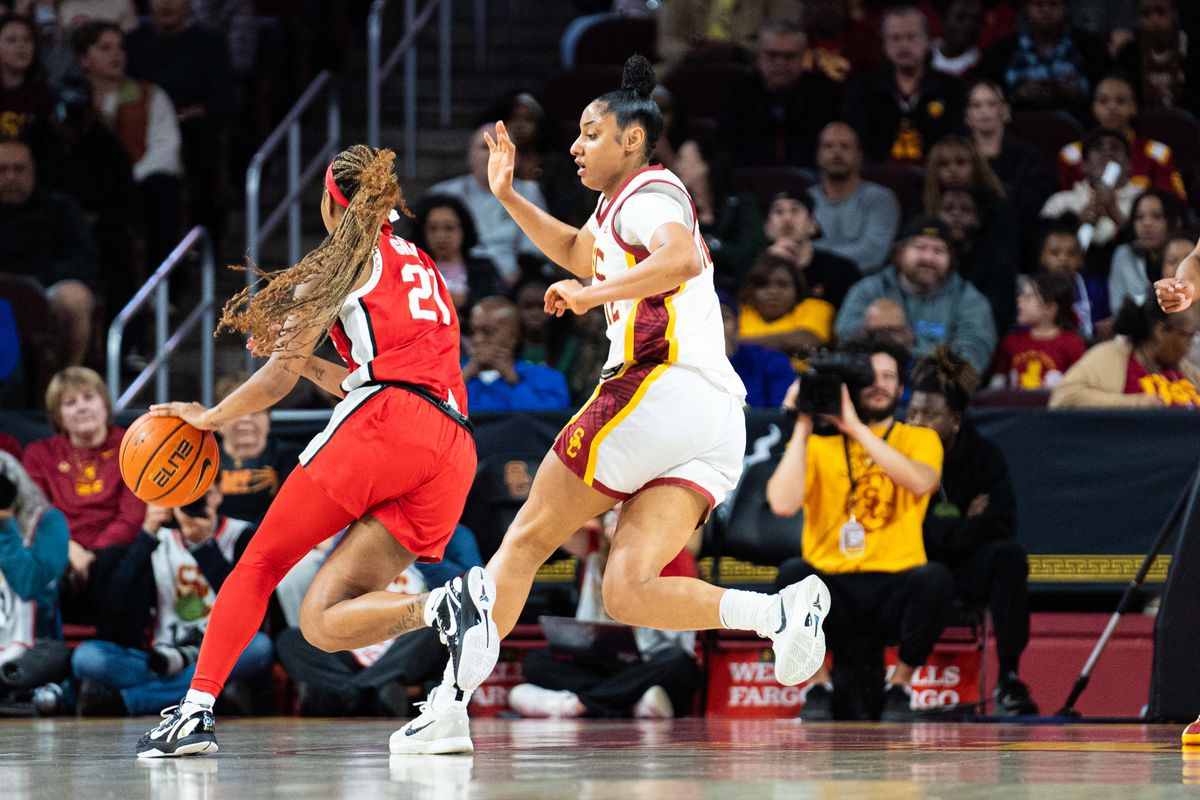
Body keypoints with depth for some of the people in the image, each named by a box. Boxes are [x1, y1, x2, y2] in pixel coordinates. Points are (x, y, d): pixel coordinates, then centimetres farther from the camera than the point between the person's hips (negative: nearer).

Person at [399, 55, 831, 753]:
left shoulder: (646, 194, 0)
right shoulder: (626, 204, 29)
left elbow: (683, 258, -23)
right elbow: (578, 253, 48)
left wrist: (593, 294, -16)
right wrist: (508, 196, 38)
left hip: (658, 387, -8)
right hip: (718, 424, 8)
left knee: (526, 541, 3)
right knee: (628, 592, -6)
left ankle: (452, 702, 2)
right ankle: (781, 610, -26)